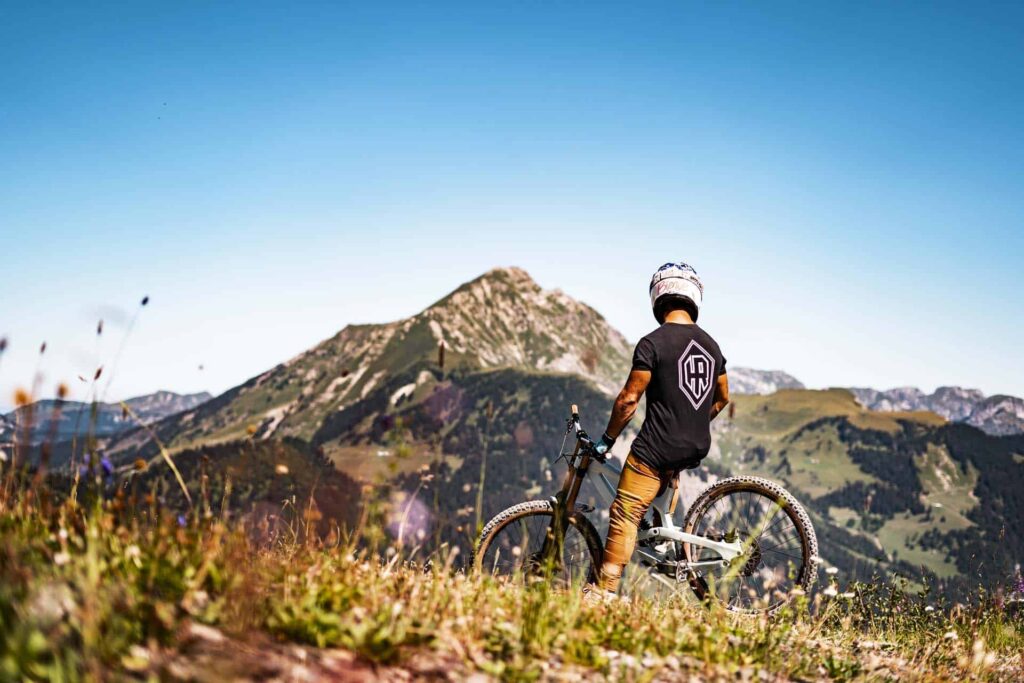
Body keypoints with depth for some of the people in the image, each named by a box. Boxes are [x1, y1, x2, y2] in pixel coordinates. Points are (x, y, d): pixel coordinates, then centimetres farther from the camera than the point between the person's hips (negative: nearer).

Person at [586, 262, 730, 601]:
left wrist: (606, 440, -1)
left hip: (656, 448, -7)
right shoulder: (711, 345, 9)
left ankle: (603, 591, -7)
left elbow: (629, 398, -13)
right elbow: (722, 398, 19)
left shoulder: (653, 343, -12)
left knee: (624, 515, -5)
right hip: (697, 448, 7)